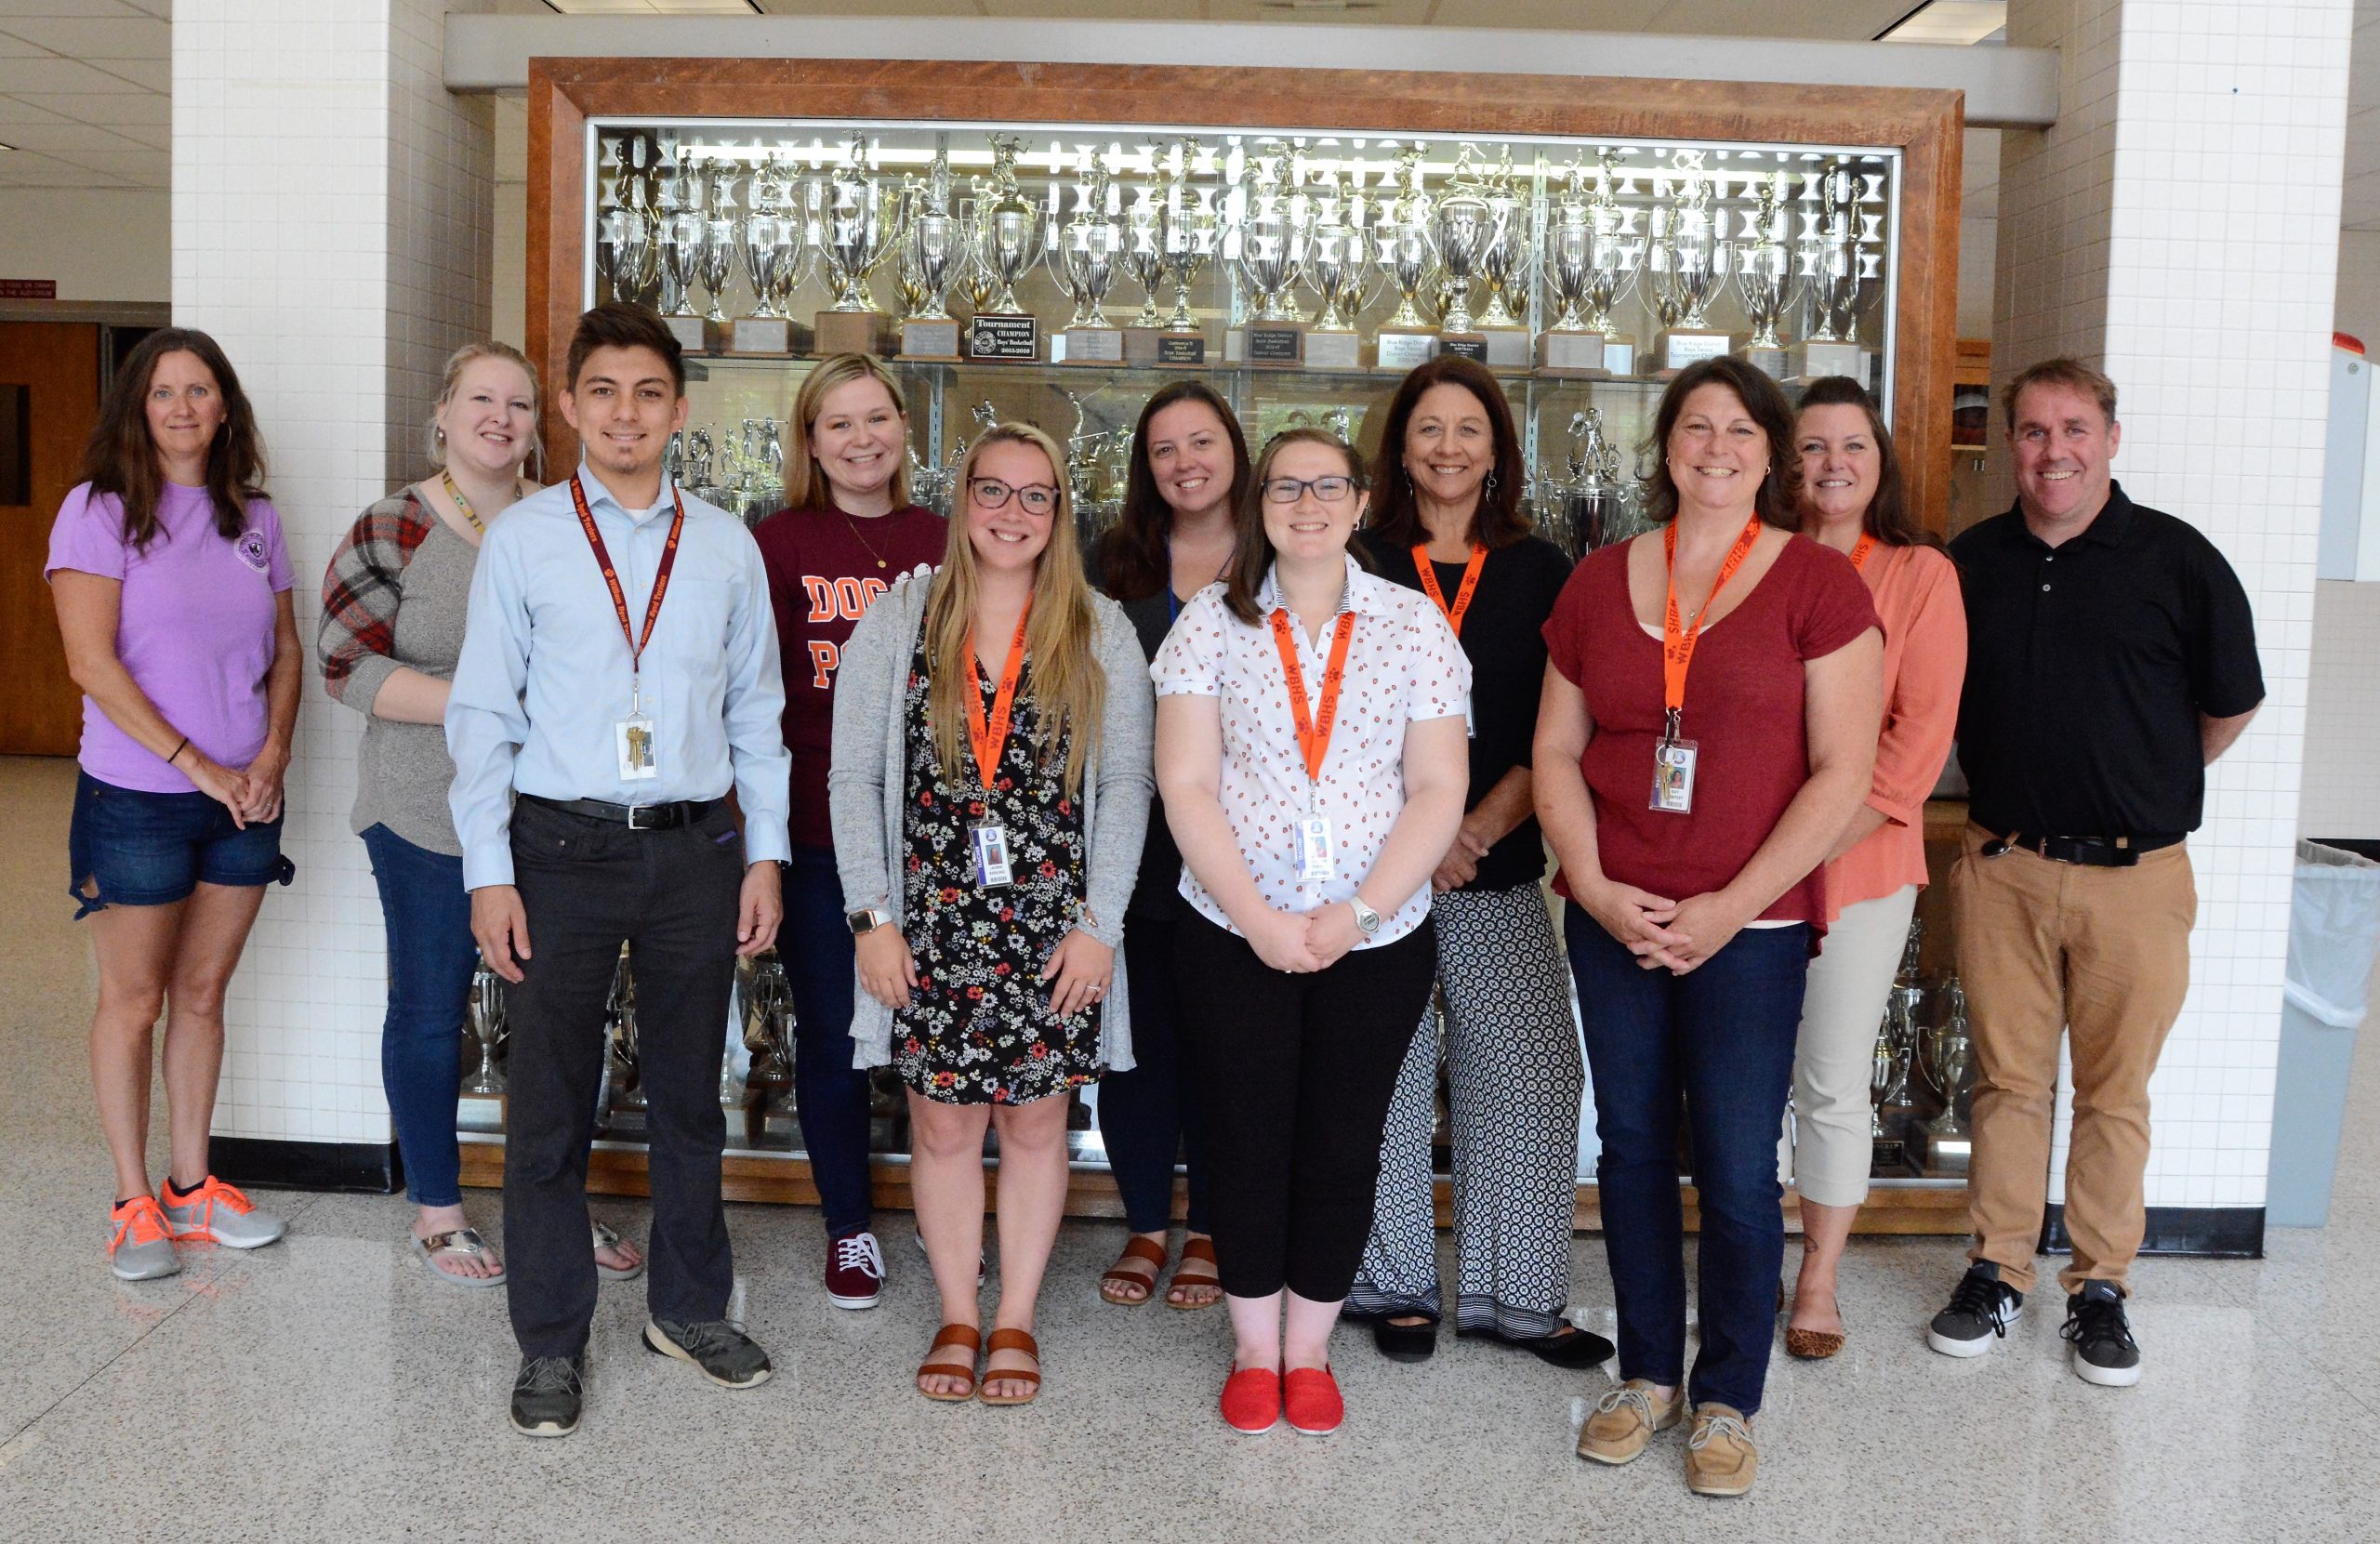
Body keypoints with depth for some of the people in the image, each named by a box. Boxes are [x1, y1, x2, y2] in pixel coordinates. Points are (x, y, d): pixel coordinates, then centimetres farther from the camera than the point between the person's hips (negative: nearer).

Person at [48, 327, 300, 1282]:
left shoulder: (252, 517, 8)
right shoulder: (99, 510, -6)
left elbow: (286, 649, 11)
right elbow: (91, 660, -13)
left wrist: (271, 756, -5)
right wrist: (197, 765, -16)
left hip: (244, 801, 4)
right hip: (138, 799, -4)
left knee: (203, 994, 13)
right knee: (134, 1000, 5)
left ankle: (191, 1187, 24)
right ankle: (133, 1203, 17)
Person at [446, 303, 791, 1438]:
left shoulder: (724, 545, 7)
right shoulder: (522, 537, 1)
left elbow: (756, 710, 9)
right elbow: (482, 711, 0)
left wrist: (764, 855, 4)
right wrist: (491, 874, -6)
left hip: (696, 846, 2)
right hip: (562, 845, -2)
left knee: (688, 1091, 14)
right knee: (550, 1105, 6)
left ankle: (689, 1307, 31)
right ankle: (551, 1344, 21)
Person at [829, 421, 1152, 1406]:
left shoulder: (1099, 632, 4)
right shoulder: (898, 621, 4)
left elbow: (1124, 786, 2)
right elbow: (854, 778, 3)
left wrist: (1099, 924, -5)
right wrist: (873, 916, -3)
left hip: (1053, 927, 0)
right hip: (931, 920, 0)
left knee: (1036, 1120, 8)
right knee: (943, 1123, 7)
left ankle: (1015, 1322, 25)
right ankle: (957, 1319, 25)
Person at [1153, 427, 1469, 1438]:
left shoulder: (1413, 625, 1)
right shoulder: (1213, 622, 0)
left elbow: (1439, 792, -2)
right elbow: (1185, 787, -5)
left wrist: (1358, 912, -13)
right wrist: (1260, 918, -13)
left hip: (1377, 941, 1)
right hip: (1234, 935, 0)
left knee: (1342, 1147, 8)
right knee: (1246, 1143, 7)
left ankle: (1309, 1351, 27)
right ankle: (1254, 1350, 27)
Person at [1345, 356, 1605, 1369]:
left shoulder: (1538, 571, 7)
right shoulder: (1360, 565, 3)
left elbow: (1557, 732, 3)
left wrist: (1480, 828, -10)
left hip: (1500, 869, 2)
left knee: (1527, 1073, 1)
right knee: (1386, 1076, 4)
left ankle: (1513, 1294, 16)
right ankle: (1398, 1285, 20)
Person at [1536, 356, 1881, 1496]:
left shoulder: (1817, 583, -3)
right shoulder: (1599, 581, 8)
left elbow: (1842, 773, -7)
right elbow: (1556, 749, 9)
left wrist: (1730, 907, -12)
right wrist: (1594, 887, -5)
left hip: (1749, 925, -3)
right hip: (1613, 919, 4)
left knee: (1737, 1170, 2)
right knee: (1631, 1147, 12)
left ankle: (1727, 1400, 21)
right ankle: (1649, 1373, 30)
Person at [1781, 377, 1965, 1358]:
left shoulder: (1921, 575, 1)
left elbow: (1922, 730, -4)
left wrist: (1823, 840, -12)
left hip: (1861, 865, -1)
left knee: (1834, 1085, 6)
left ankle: (1818, 1285, 21)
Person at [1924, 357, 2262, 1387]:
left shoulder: (2176, 559, -4)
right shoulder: (1970, 562, 4)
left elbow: (2232, 704, 7)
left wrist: (2153, 783, 15)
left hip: (2134, 874, -2)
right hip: (2001, 867, 2)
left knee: (2116, 1090, 8)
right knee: (2007, 1078, 10)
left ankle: (2100, 1284, 22)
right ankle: (1999, 1269, 22)